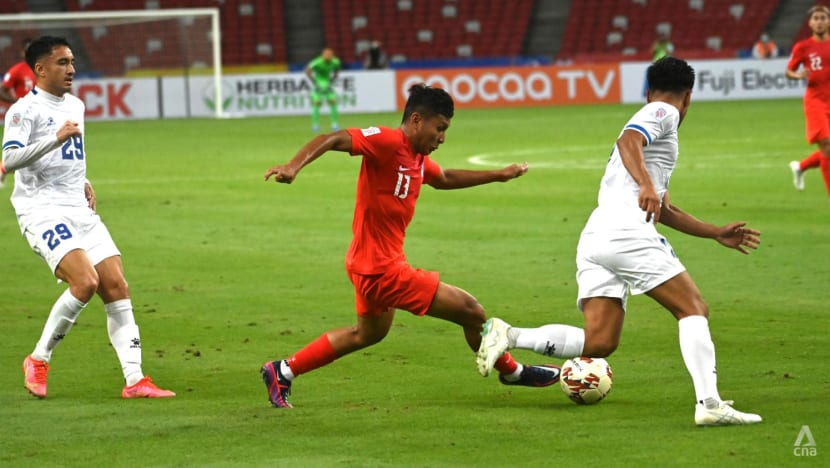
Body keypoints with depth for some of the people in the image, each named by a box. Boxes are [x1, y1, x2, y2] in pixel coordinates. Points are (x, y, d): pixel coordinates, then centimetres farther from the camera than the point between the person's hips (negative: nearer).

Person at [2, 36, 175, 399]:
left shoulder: (75, 106, 18)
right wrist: (56, 138, -31)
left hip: (79, 210, 8)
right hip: (42, 211, -8)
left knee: (116, 287, -3)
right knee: (85, 281, -23)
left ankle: (134, 380, -3)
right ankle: (38, 360, -6)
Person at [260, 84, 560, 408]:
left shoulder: (418, 159, 9)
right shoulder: (387, 142, -19)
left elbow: (444, 179, 31)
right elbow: (331, 139, -29)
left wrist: (498, 175, 33)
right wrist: (294, 165, -46)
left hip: (371, 266, 11)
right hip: (381, 268, -11)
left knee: (369, 333, 33)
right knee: (471, 312, -3)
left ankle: (282, 372, 36)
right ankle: (512, 372, 20)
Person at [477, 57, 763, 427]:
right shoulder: (664, 113, 6)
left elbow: (663, 210, 38)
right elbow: (628, 142, -17)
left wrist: (716, 233, 38)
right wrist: (646, 185, -32)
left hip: (594, 237, 9)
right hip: (626, 228, -9)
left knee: (598, 342, -1)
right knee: (694, 310, -5)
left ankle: (509, 336, -10)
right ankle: (709, 404, -18)